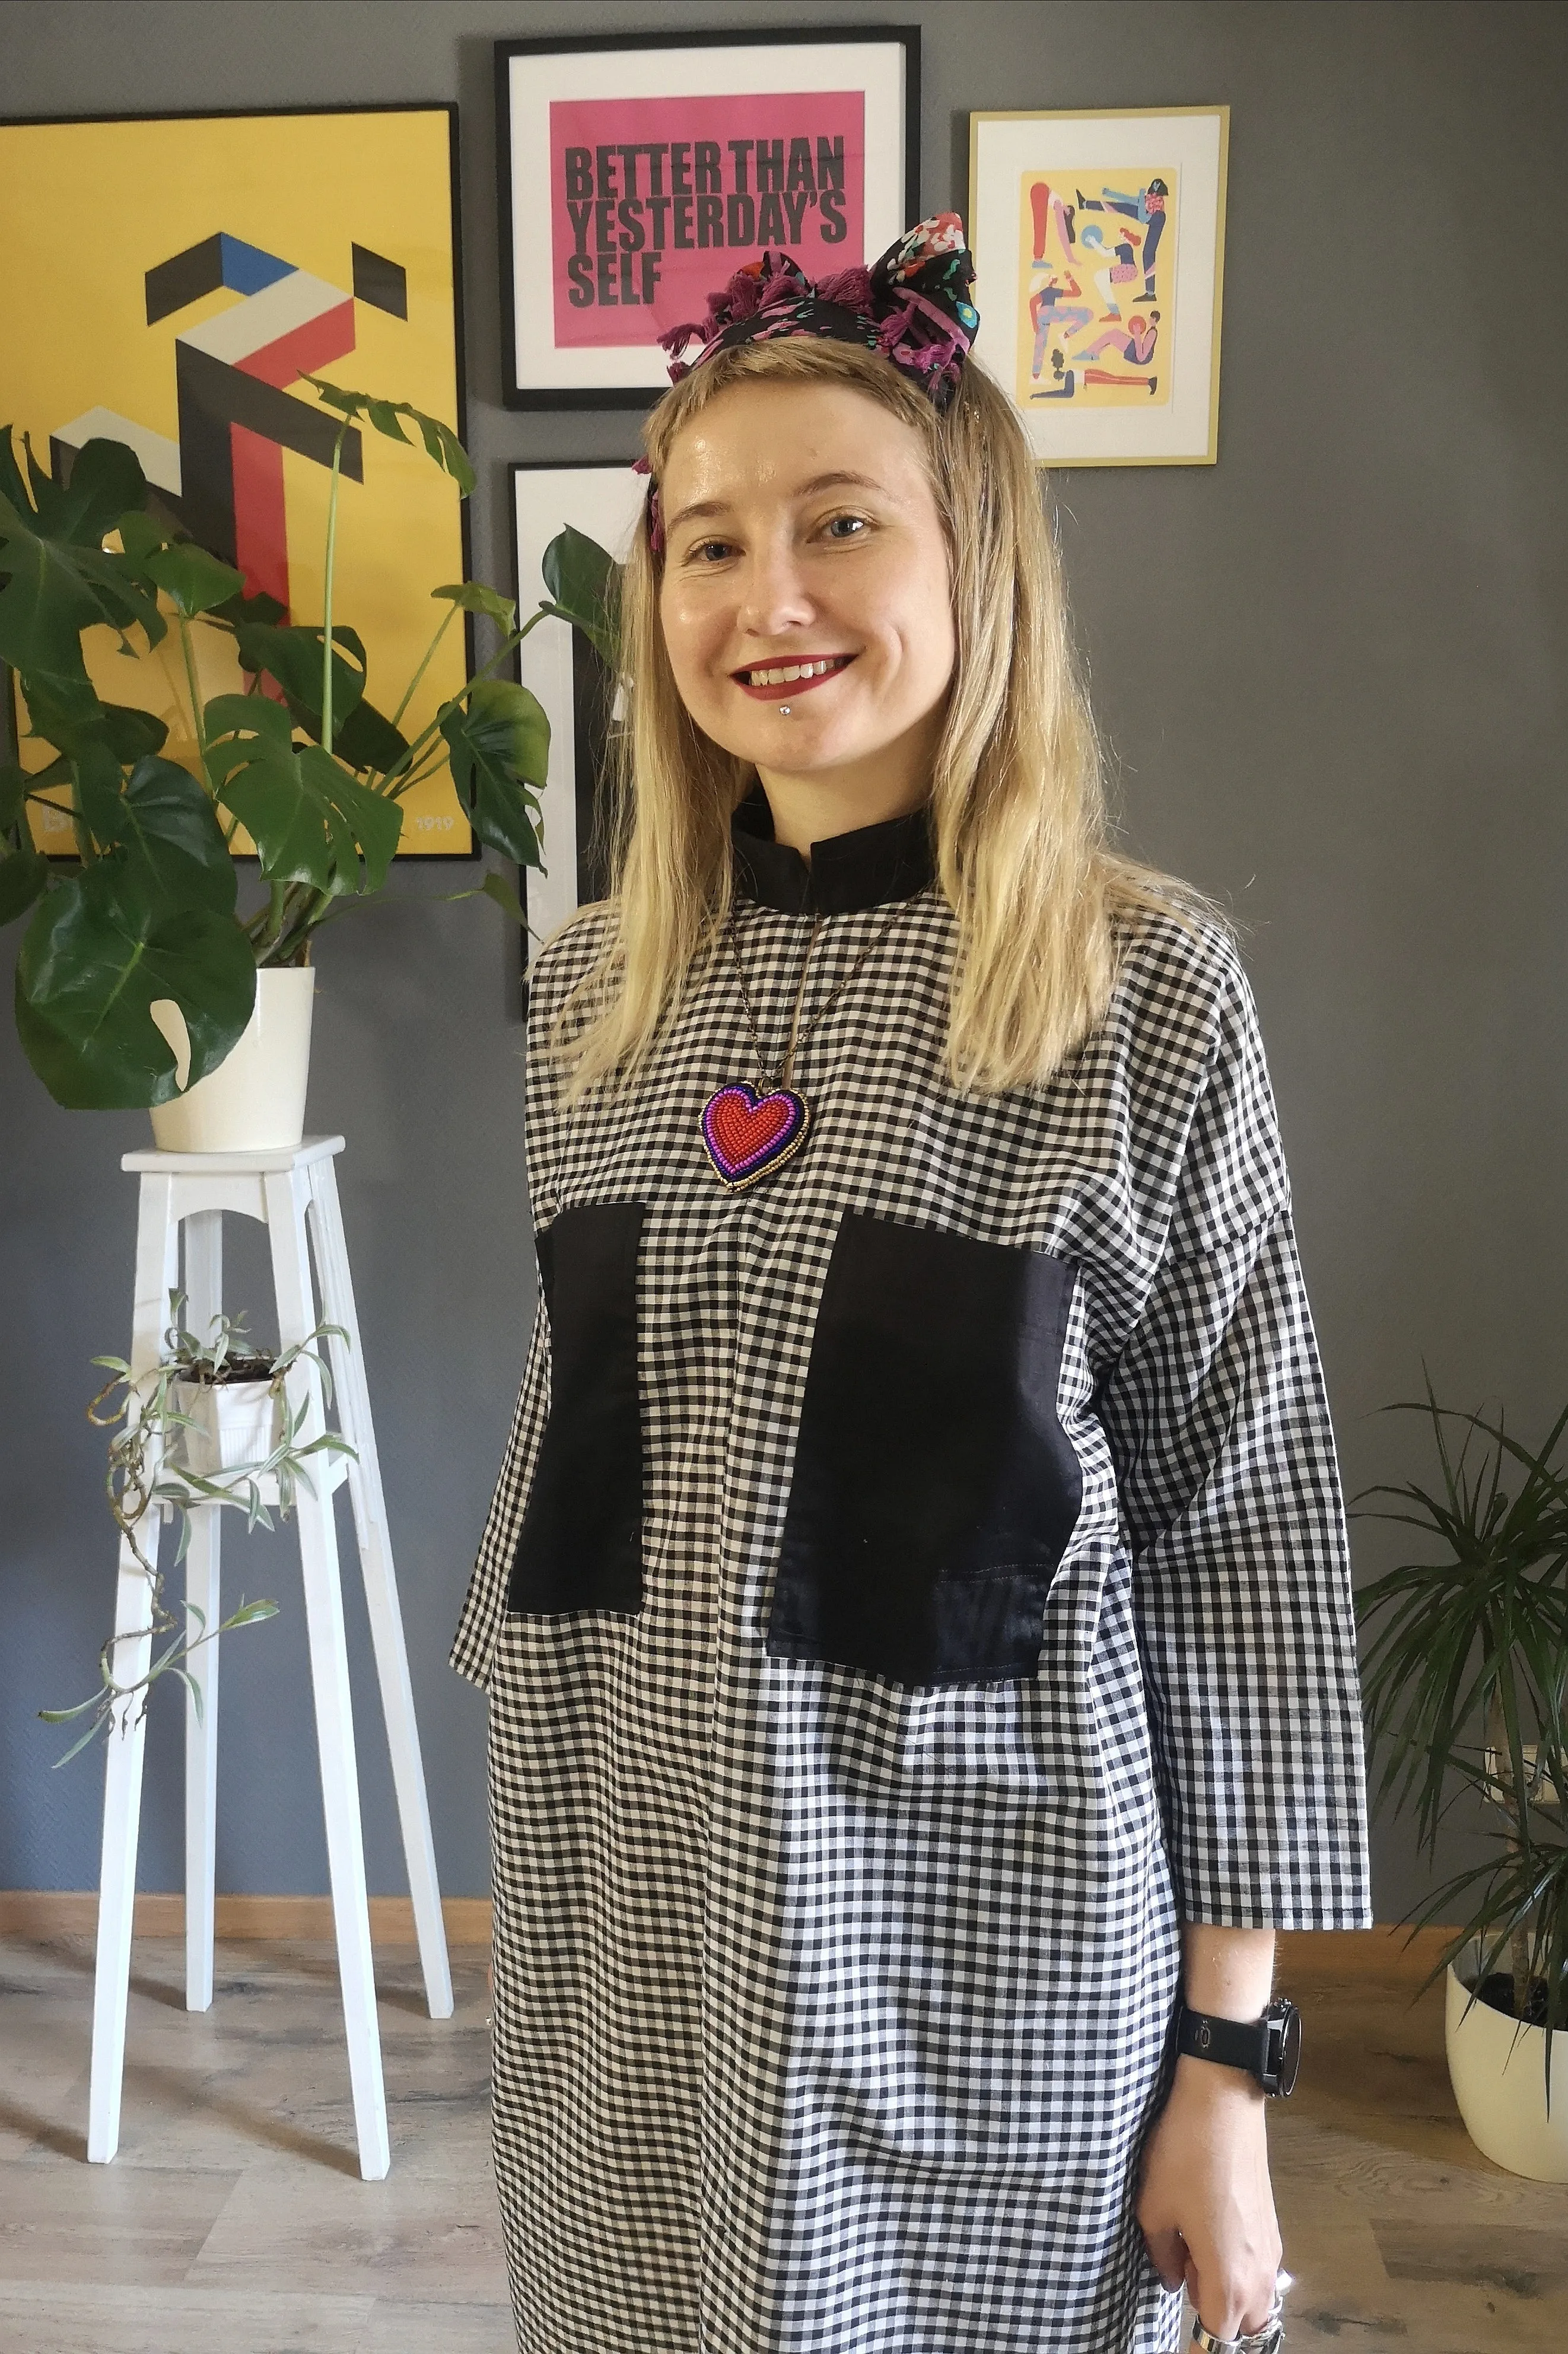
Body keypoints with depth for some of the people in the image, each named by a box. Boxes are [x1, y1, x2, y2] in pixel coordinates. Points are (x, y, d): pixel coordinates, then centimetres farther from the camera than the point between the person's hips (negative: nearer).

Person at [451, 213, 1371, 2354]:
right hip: (632, 1926, 4)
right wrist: (539, 1834, 14)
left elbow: (1247, 1536, -8)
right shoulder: (597, 988, 1)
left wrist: (1229, 2054, -6)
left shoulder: (1146, 989, -11)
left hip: (989, 1940, -3)